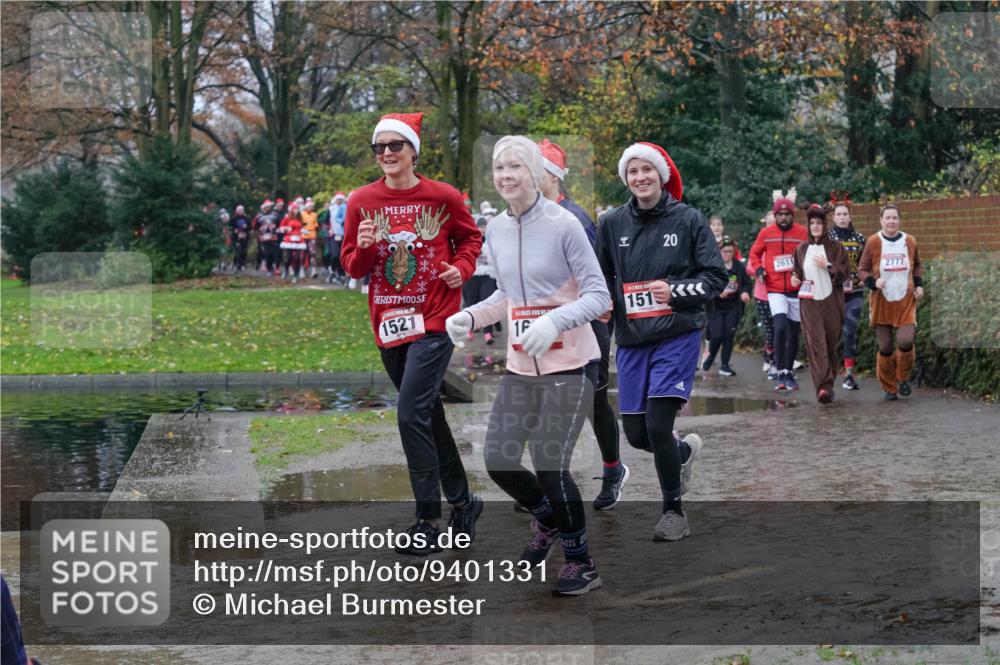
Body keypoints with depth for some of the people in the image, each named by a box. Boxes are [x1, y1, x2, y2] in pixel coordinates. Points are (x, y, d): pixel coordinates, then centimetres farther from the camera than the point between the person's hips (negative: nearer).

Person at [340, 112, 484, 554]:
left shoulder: (443, 197, -3)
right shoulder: (362, 201, 2)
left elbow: (470, 238, 13)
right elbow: (352, 267, 6)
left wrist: (461, 268, -5)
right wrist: (363, 248, -15)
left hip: (434, 320, -4)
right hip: (388, 324, 4)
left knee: (412, 414, -15)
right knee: (428, 414, 15)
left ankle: (428, 522, -6)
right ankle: (462, 501, 30)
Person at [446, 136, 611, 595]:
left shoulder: (563, 224, -13)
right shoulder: (496, 230, 6)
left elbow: (598, 295, -14)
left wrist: (555, 321, -30)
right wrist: (469, 317, 1)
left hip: (569, 363, -6)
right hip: (520, 364, 6)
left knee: (549, 465, -8)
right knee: (499, 461, 3)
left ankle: (581, 563, 13)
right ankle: (548, 519, 35)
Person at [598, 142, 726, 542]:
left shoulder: (689, 220, -2)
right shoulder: (613, 224, 5)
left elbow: (716, 276, 0)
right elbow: (600, 277, 18)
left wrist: (676, 291, -14)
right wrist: (604, 300, -2)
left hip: (677, 335, -4)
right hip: (632, 340, 4)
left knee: (658, 425, -13)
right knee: (636, 434, 5)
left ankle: (674, 511, 7)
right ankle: (686, 450, 40)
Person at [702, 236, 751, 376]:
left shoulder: (739, 267, 3)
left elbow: (747, 282, 11)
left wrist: (745, 292, -10)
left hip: (733, 308, 3)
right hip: (716, 307, -3)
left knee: (729, 335, 0)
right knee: (717, 335, -9)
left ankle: (725, 365, 12)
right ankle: (710, 356, 22)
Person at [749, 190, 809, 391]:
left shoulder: (802, 233, -2)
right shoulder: (765, 233, 2)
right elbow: (754, 253, 14)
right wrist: (758, 269, -2)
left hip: (797, 290, 1)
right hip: (775, 290, -1)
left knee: (794, 333, 9)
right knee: (780, 327, -19)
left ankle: (789, 373, 24)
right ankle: (781, 374, -14)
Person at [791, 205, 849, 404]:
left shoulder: (835, 247, 3)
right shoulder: (801, 249, 11)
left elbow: (845, 273, -3)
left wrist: (828, 266, -16)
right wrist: (795, 277, 5)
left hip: (831, 301, -1)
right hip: (809, 302, 1)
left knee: (830, 344, 5)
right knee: (816, 344, -12)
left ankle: (829, 383, 19)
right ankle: (823, 387, -22)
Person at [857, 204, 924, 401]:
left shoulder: (909, 241, 3)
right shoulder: (873, 242, -5)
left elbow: (918, 265, 19)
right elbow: (862, 269, 1)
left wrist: (919, 284, 4)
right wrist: (873, 282, -17)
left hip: (906, 301, 1)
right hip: (881, 301, -1)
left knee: (906, 341, -15)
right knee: (885, 347, 2)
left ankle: (903, 378, 12)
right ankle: (889, 388, 19)